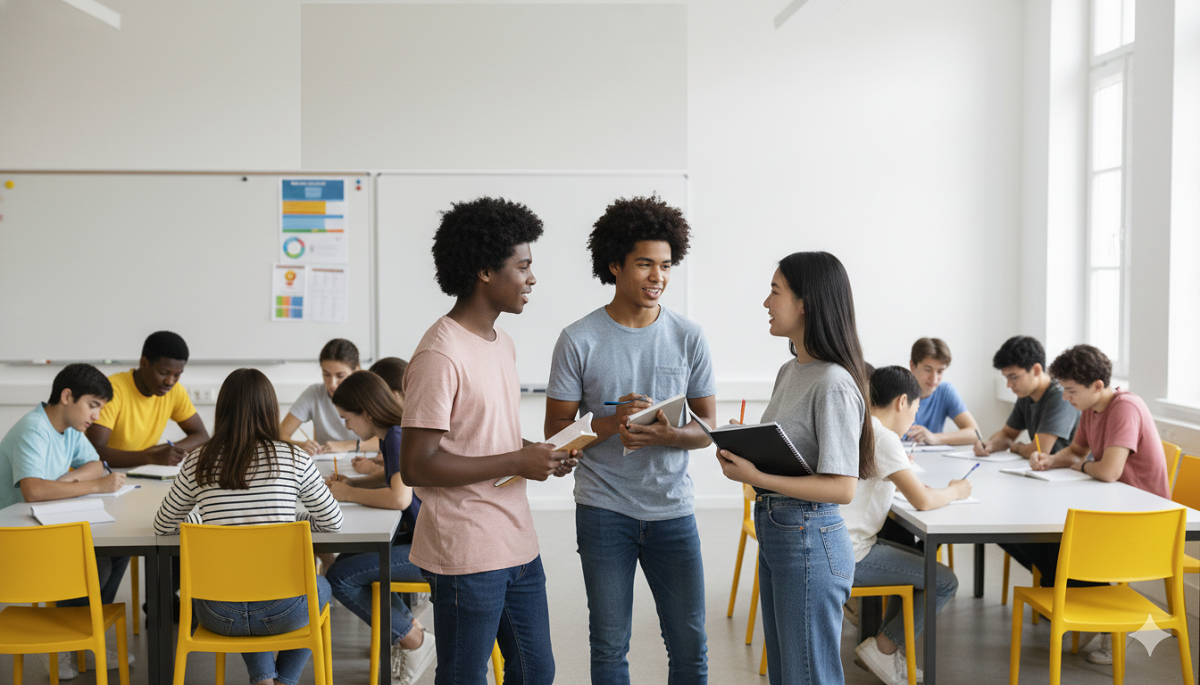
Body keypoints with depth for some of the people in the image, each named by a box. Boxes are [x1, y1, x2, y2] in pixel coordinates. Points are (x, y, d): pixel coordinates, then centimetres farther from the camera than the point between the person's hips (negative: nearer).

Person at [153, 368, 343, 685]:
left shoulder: (197, 463, -2)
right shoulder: (295, 460, -5)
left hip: (220, 615, 2)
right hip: (282, 610, -1)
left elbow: (163, 526, 11)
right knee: (320, 587, 34)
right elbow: (332, 520, 7)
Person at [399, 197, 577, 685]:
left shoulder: (502, 344, 12)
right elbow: (416, 466, -22)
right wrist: (516, 463, -19)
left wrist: (539, 454, 2)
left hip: (518, 545, 9)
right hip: (467, 555, -9)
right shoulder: (440, 356, -19)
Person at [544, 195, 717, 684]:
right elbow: (556, 430, -2)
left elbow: (706, 430, 4)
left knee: (690, 645, 8)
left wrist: (665, 434, -18)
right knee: (609, 645, 9)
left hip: (673, 510, 2)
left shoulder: (689, 339, 1)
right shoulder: (579, 341, -4)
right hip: (604, 510, -1)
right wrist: (612, 424, -20)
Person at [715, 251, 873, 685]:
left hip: (810, 541, -9)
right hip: (773, 533, 10)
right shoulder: (789, 372, 10)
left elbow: (841, 488, -24)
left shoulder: (833, 384, -19)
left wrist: (757, 478, -26)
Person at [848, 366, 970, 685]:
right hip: (849, 558, -10)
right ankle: (883, 648, 7)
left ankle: (885, 645, 23)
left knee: (922, 563, 24)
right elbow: (922, 500, -22)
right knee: (945, 582, -3)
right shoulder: (883, 437, -17)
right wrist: (955, 491, -2)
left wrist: (907, 479, 16)